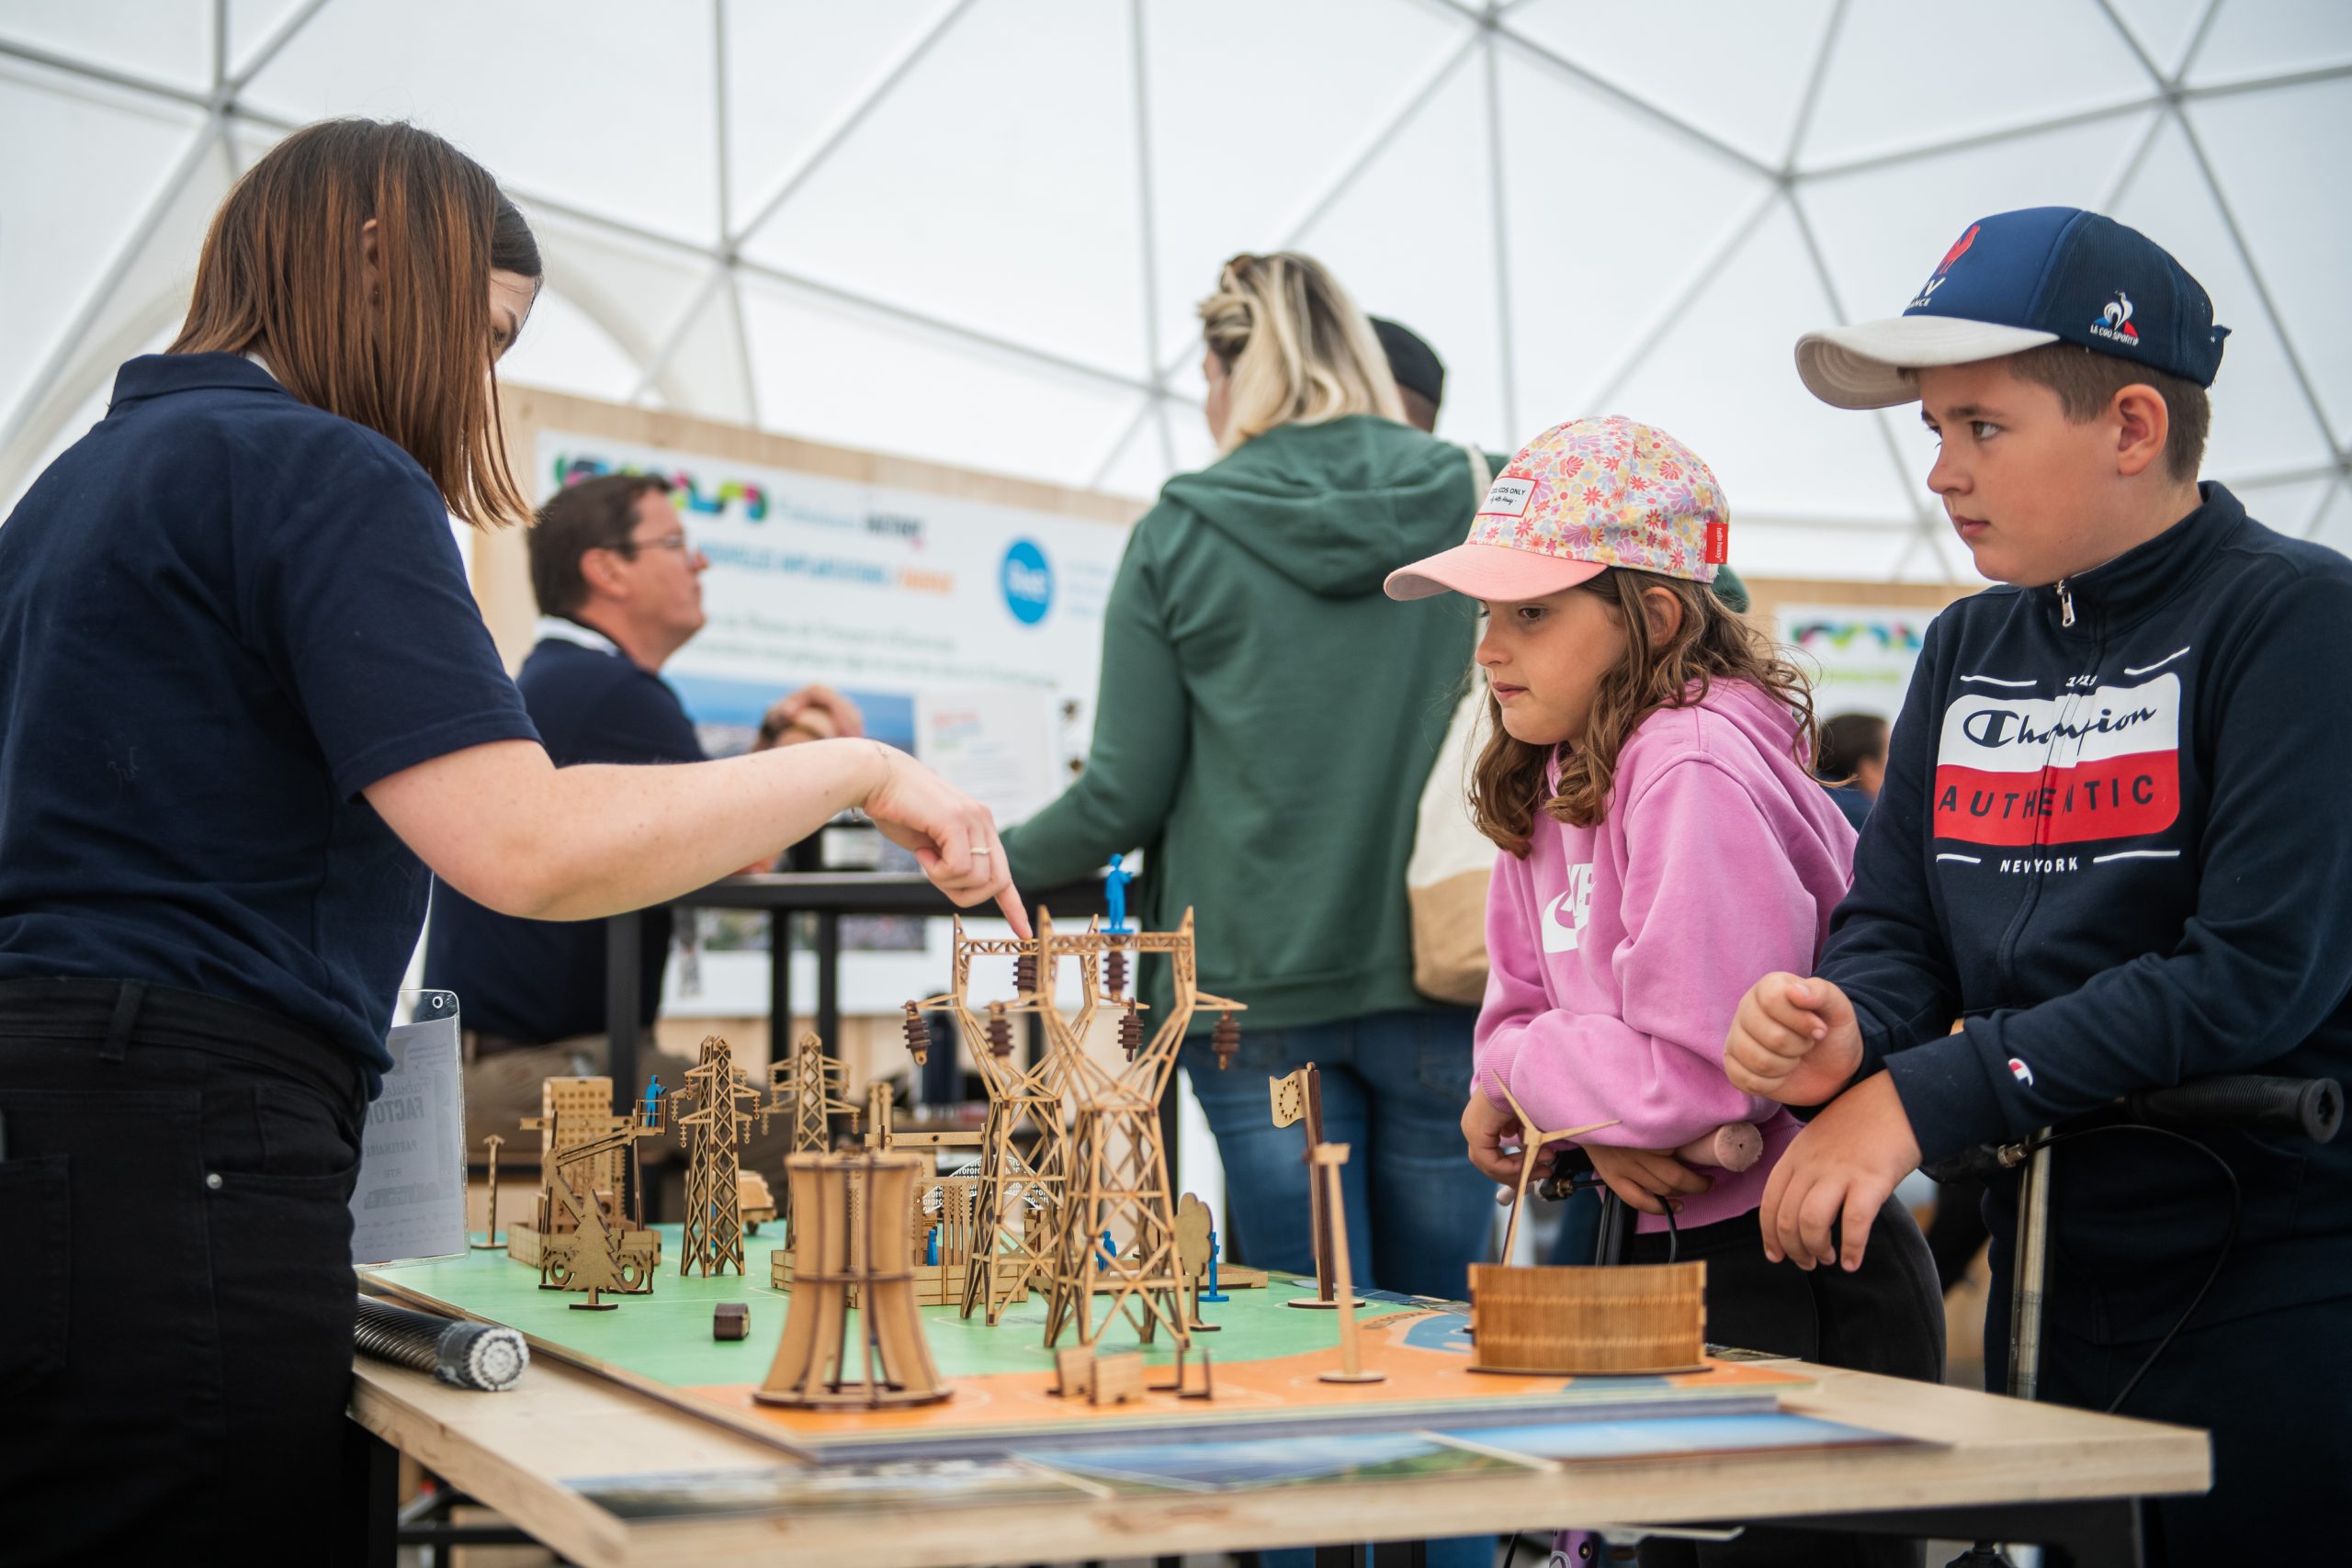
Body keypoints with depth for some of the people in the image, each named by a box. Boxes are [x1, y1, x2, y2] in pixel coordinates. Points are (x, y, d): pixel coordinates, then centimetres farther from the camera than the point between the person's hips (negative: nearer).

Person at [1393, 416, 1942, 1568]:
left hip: (1789, 1283, -9)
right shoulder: (1554, 782, 8)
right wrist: (1596, 1132, -12)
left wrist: (1521, 1071, -10)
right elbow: (1522, 1009, 10)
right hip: (1662, 1261, 9)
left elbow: (1707, 1074, -27)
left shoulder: (1696, 772, -21)